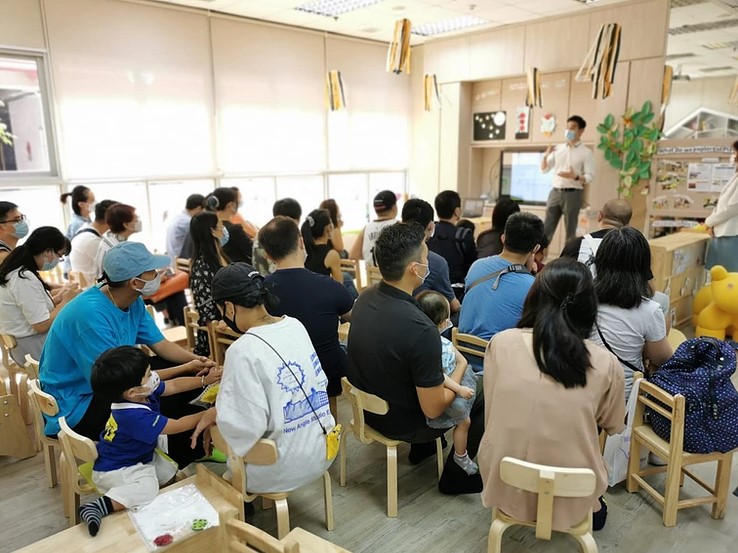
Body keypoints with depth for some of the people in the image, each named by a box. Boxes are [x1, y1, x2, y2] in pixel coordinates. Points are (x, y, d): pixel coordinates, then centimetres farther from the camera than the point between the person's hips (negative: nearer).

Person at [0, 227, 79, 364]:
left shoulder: (17, 271, 5)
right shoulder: (25, 279, -23)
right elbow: (42, 325, -22)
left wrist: (56, 299, 3)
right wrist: (66, 301, -11)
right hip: (33, 348, -9)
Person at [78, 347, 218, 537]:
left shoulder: (142, 393, -13)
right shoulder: (136, 417, -37)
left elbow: (174, 385, 3)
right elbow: (178, 426, -30)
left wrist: (205, 380, -1)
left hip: (140, 456, 10)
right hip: (116, 470, -10)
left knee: (169, 473, 15)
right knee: (146, 488, -32)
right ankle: (98, 507, -27)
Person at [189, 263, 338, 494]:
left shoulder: (243, 351, -24)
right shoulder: (296, 326, -3)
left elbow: (247, 424, -25)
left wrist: (213, 414, -7)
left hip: (282, 471, -6)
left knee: (210, 432, 18)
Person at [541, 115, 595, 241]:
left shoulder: (586, 152, -1)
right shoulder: (558, 149, 11)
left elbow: (590, 177, -5)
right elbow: (544, 169, 12)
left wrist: (575, 177, -23)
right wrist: (545, 156, -7)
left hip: (573, 194, -3)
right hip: (555, 192, 4)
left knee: (570, 231, 1)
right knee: (547, 229, 2)